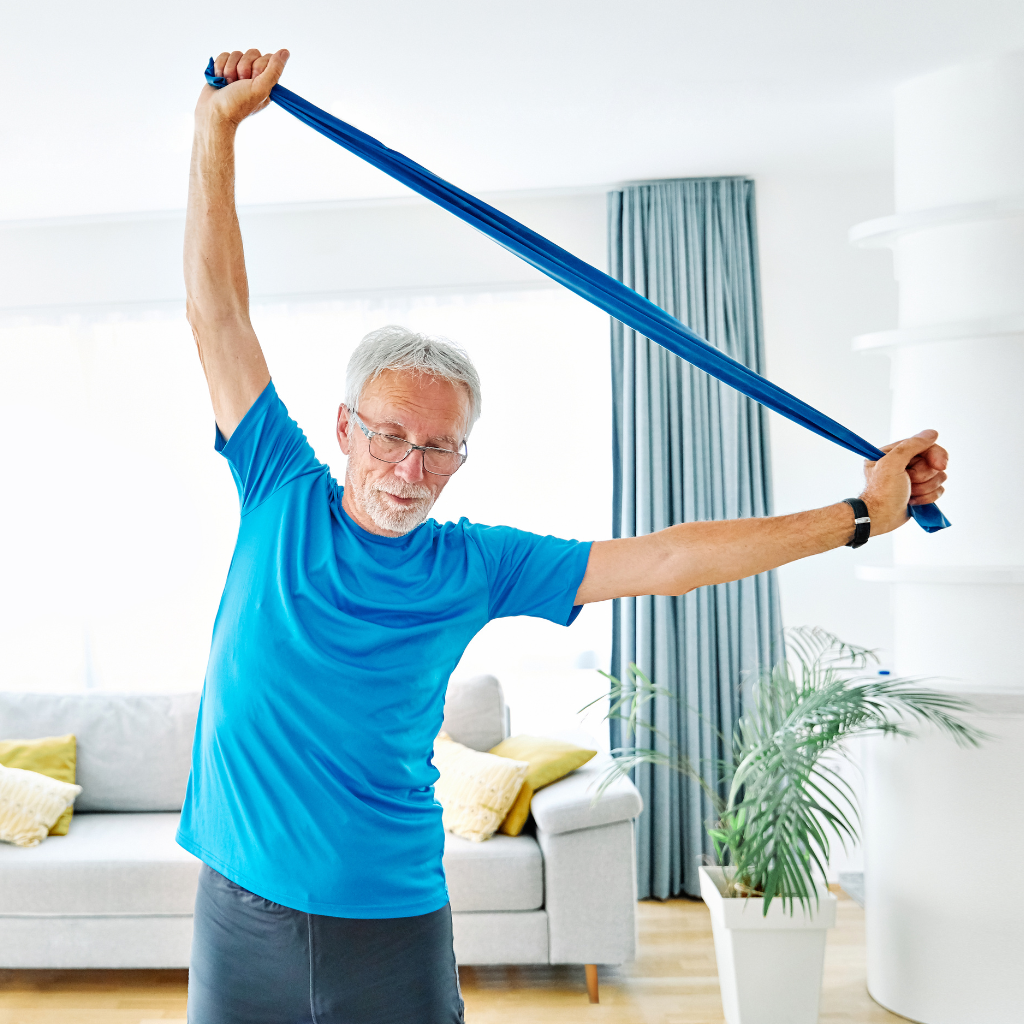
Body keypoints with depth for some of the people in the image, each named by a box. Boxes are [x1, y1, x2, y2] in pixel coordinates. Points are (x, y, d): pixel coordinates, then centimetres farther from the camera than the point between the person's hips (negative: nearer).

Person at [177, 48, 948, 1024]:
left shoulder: (473, 567, -4)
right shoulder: (281, 499, -4)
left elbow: (654, 560, -5)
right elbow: (217, 310, -5)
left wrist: (859, 513, -4)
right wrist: (219, 127, -10)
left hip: (395, 923, 0)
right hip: (241, 915, 1)